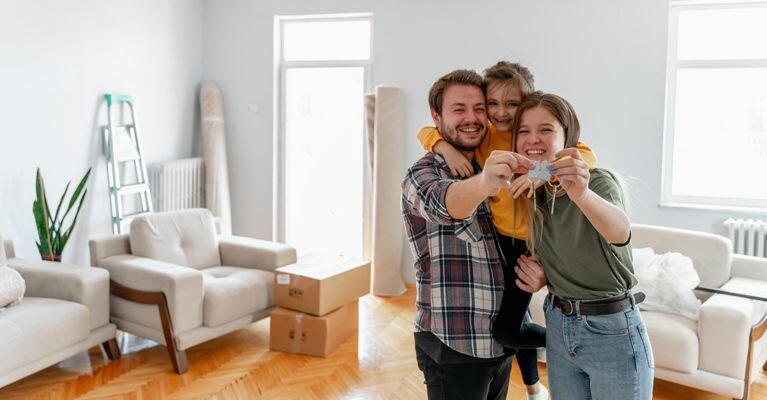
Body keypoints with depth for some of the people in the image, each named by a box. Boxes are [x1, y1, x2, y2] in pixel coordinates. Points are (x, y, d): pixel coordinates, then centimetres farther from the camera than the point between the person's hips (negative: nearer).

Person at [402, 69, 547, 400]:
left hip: (500, 342, 7)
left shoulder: (492, 174, 12)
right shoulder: (423, 174, -9)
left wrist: (539, 273, -7)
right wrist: (482, 185, -54)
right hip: (452, 346, -6)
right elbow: (444, 202, -33)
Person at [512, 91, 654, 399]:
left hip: (612, 332, -5)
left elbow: (620, 232, -40)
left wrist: (582, 193, -59)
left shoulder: (598, 181, -18)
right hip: (558, 327, 5)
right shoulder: (528, 189, -2)